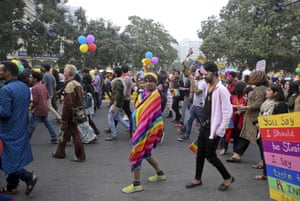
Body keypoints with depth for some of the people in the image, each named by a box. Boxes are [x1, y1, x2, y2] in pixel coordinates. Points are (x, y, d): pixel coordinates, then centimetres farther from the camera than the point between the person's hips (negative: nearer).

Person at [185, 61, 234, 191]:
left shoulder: (221, 90, -18)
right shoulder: (208, 88, 9)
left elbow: (228, 112, -19)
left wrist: (219, 130, -17)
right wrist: (203, 122, 14)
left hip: (213, 129, -8)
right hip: (204, 126, 8)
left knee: (210, 155, -1)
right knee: (200, 153, 13)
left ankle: (228, 178, 18)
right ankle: (197, 179, 27)